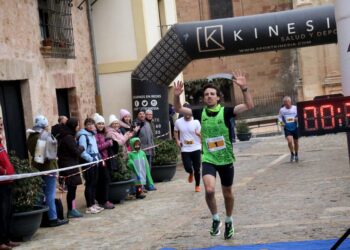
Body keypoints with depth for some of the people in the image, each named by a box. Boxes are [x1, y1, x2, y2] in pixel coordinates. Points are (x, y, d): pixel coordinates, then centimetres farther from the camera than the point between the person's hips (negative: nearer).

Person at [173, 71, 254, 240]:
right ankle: (215, 219, 3)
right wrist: (176, 96, -16)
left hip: (226, 159, 0)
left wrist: (244, 88, -35)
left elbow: (249, 106, -20)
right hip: (208, 159, 0)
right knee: (209, 190, -21)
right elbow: (178, 109, 4)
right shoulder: (200, 113, -2)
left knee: (227, 193, 15)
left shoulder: (226, 111, -10)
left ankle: (229, 221, 39)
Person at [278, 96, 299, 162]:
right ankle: (292, 154, 6)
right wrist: (281, 122, -11)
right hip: (287, 128, -1)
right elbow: (280, 117, 7)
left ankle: (296, 155, 37)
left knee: (296, 142, 14)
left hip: (295, 127, 1)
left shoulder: (295, 108, -8)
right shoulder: (282, 110, -6)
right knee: (290, 141, -19)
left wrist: (297, 119, -18)